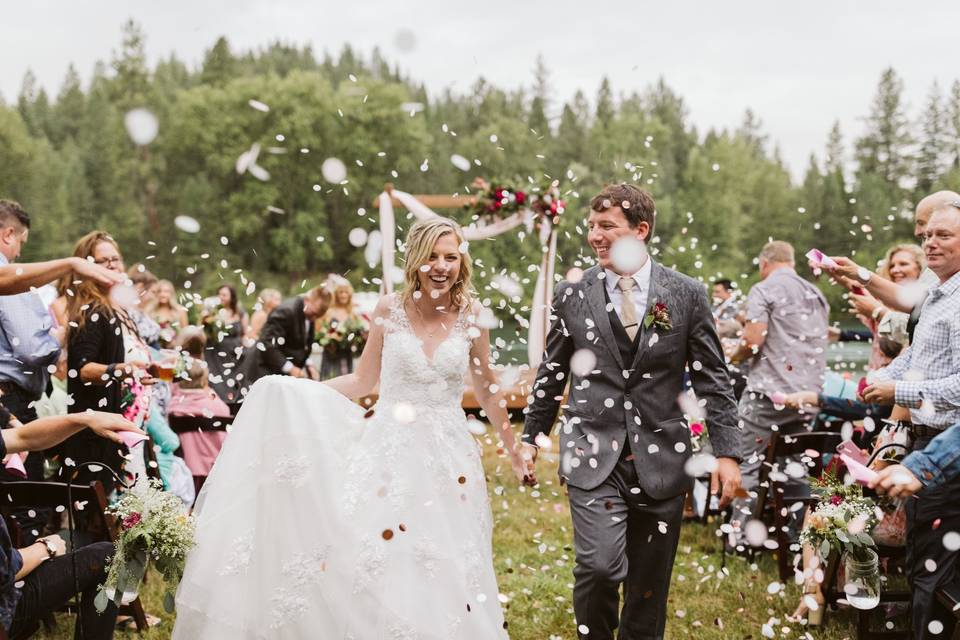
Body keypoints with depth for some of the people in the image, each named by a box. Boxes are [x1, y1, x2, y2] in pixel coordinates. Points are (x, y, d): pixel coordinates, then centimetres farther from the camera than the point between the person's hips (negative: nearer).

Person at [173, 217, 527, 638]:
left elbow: (487, 390, 10)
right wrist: (292, 392, 2)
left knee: (444, 580, 3)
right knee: (374, 563, -3)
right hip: (390, 451, 0)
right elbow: (363, 380, 7)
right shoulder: (390, 310, -2)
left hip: (448, 460, 0)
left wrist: (513, 451, 17)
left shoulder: (470, 317, -2)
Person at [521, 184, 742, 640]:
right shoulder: (572, 295, 3)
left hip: (660, 459, 1)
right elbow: (551, 374, 12)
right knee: (599, 567, -17)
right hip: (594, 456, -1)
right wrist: (532, 436, 14)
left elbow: (712, 379, 3)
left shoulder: (687, 294, 1)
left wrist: (727, 451, -2)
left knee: (649, 585, 8)